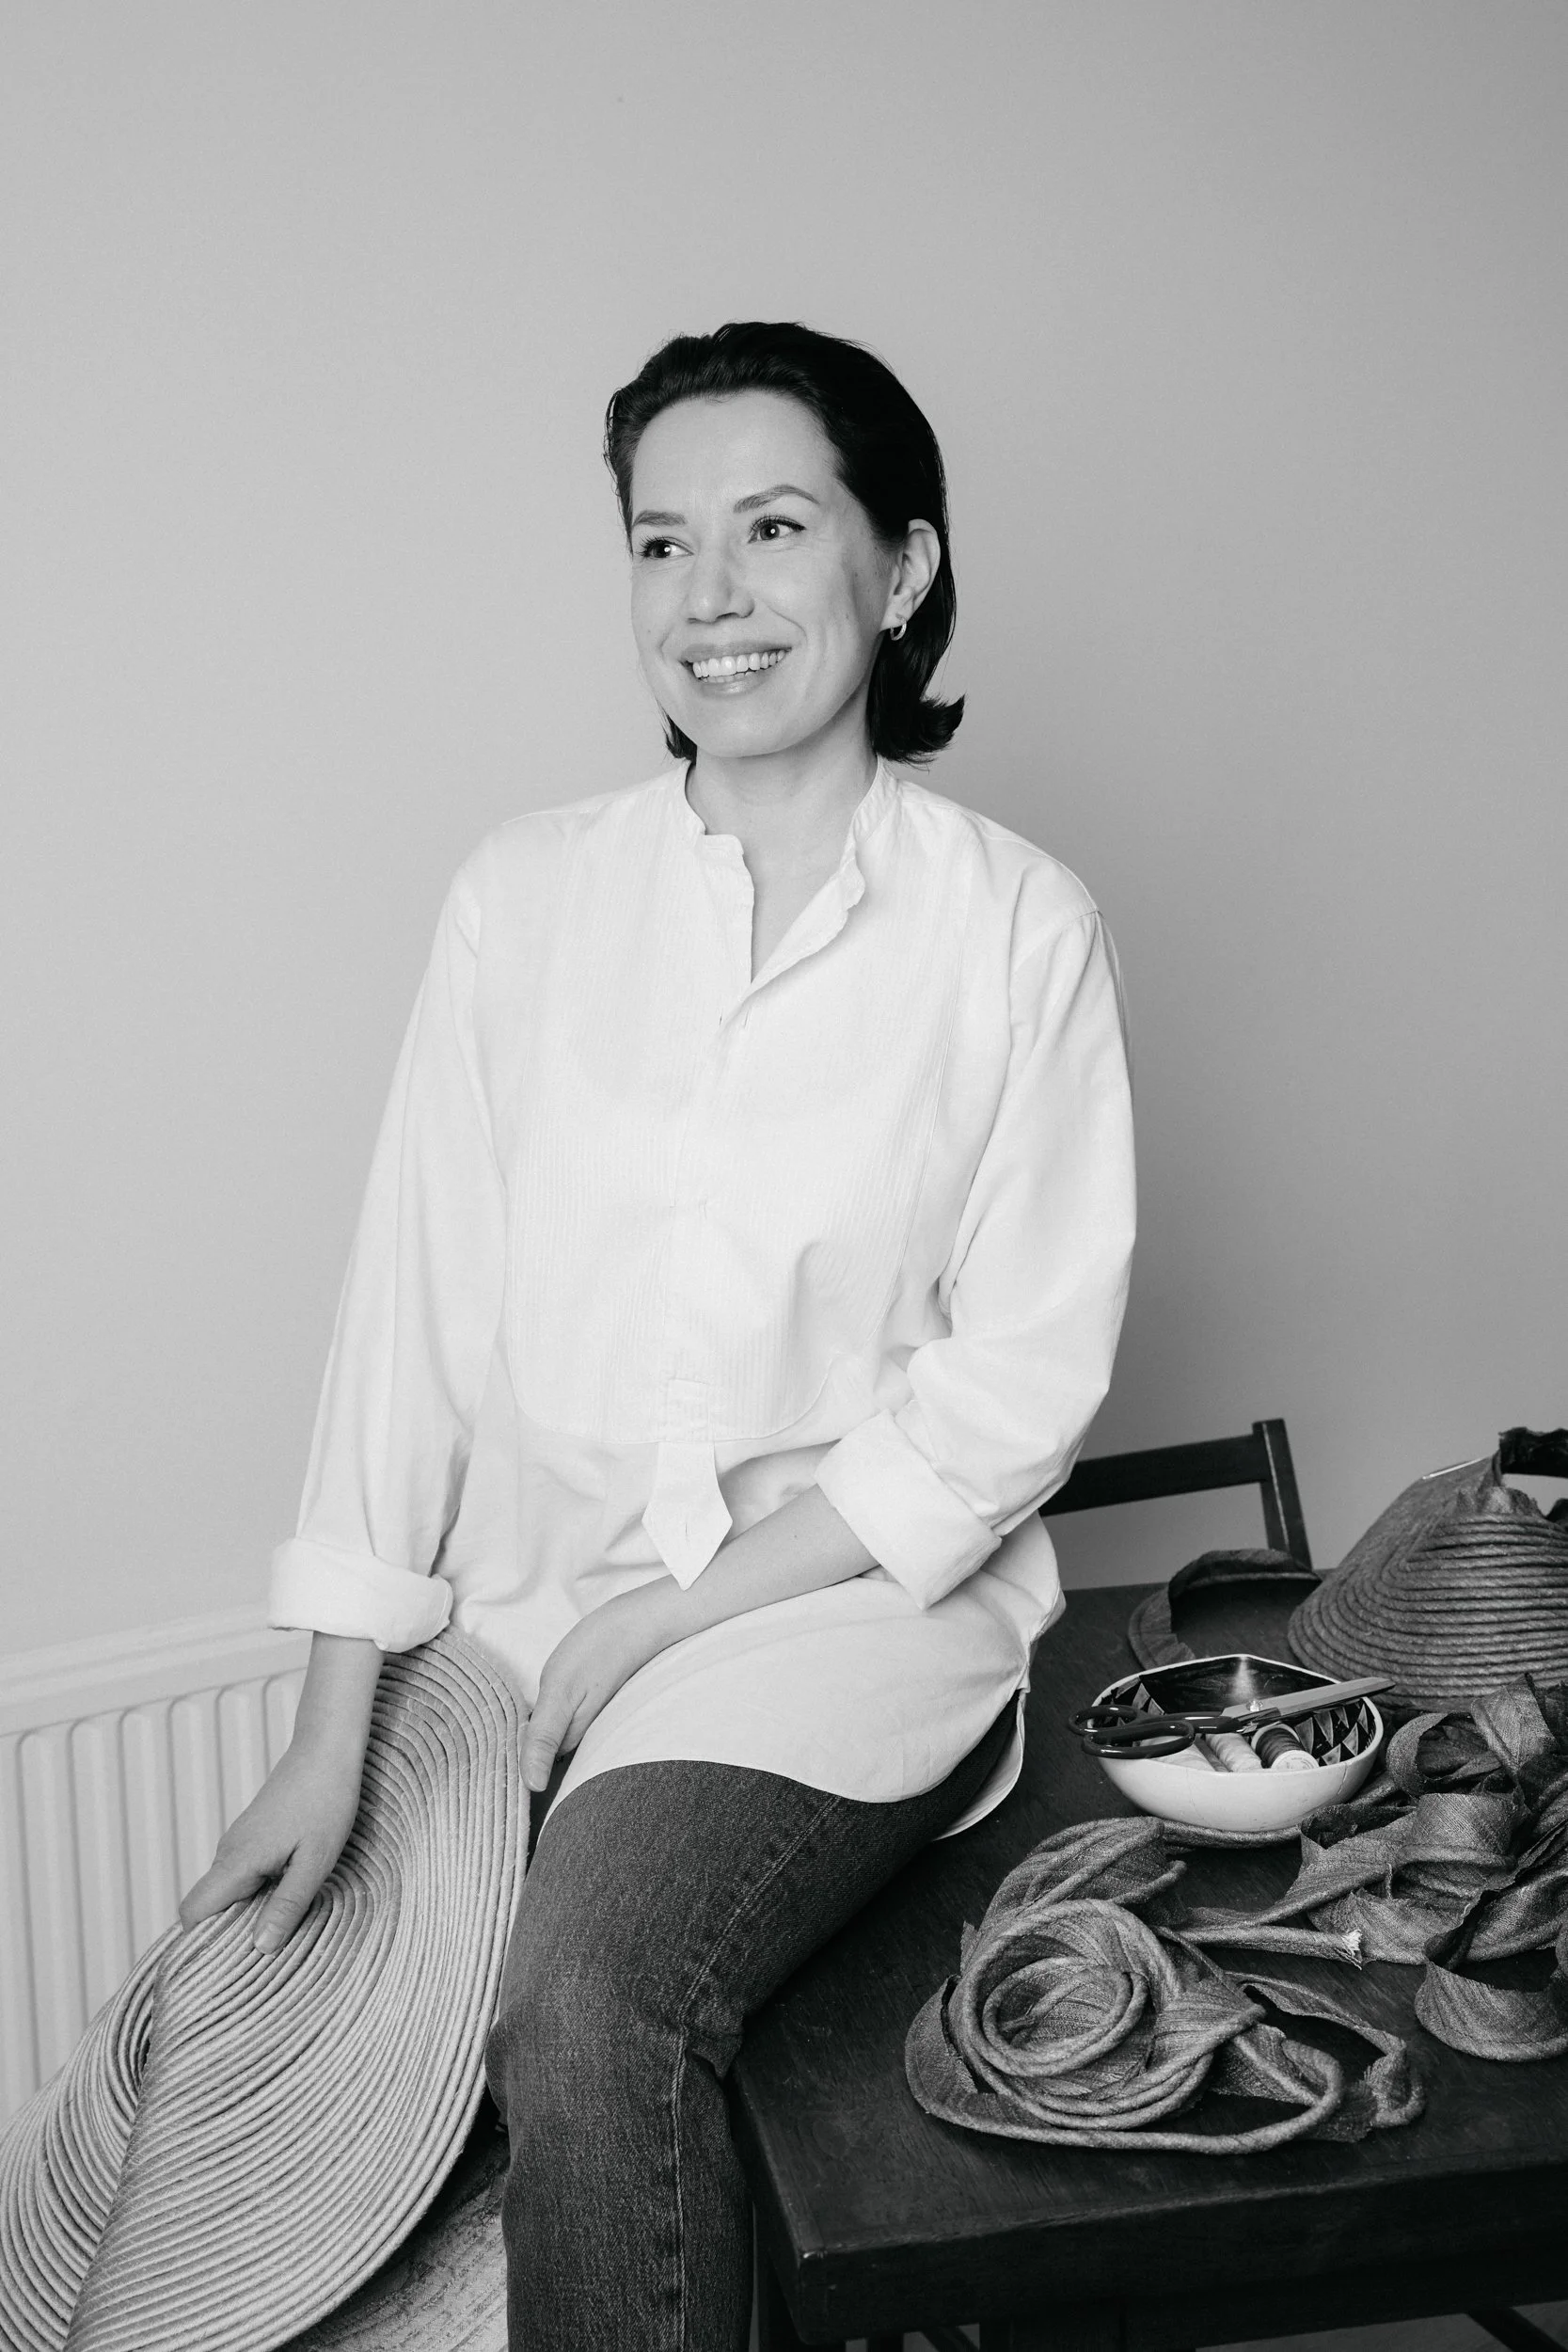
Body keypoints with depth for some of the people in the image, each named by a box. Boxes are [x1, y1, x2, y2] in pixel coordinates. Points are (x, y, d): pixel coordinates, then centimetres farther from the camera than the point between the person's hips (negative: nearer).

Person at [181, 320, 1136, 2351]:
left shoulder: (1017, 930, -4)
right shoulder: (529, 897, 3)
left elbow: (1019, 1388, -4)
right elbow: (417, 1305, 1)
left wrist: (686, 1611, -10)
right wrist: (333, 1733, -3)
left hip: (852, 1599, -3)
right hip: (530, 1597, 4)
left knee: (583, 2007, -29)